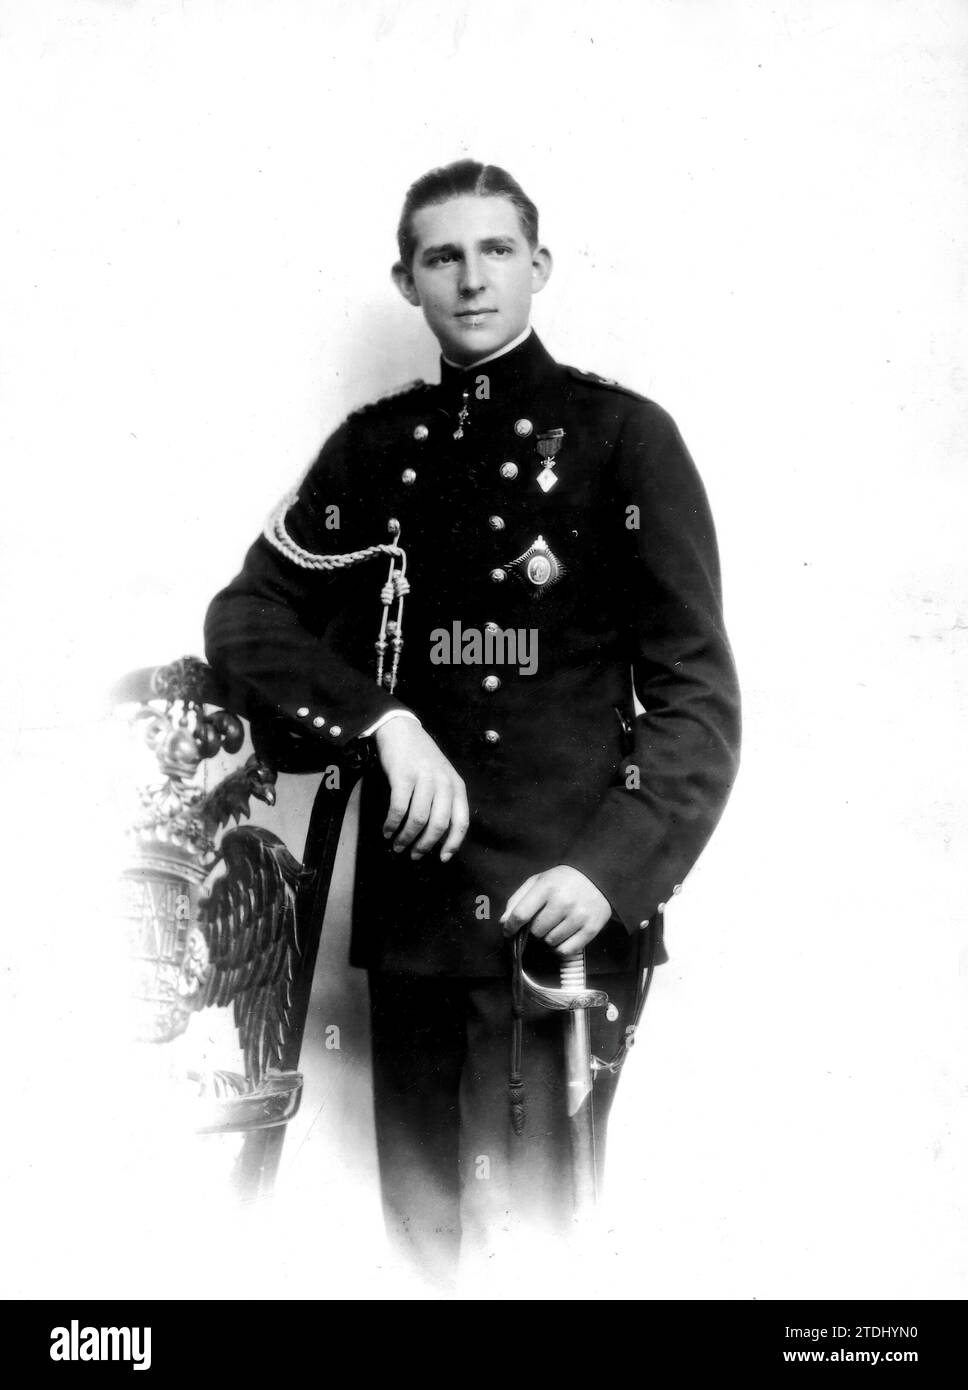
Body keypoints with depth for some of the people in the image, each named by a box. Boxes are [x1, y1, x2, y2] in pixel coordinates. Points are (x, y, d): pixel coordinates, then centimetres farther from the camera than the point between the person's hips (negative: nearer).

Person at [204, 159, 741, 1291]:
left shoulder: (622, 436, -1)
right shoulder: (374, 446, 11)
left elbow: (697, 692, -4)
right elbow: (246, 612, 5)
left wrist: (614, 869, -19)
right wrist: (384, 719, -13)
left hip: (566, 903, -3)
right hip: (408, 896, 4)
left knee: (531, 1228, 0)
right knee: (419, 1228, 14)